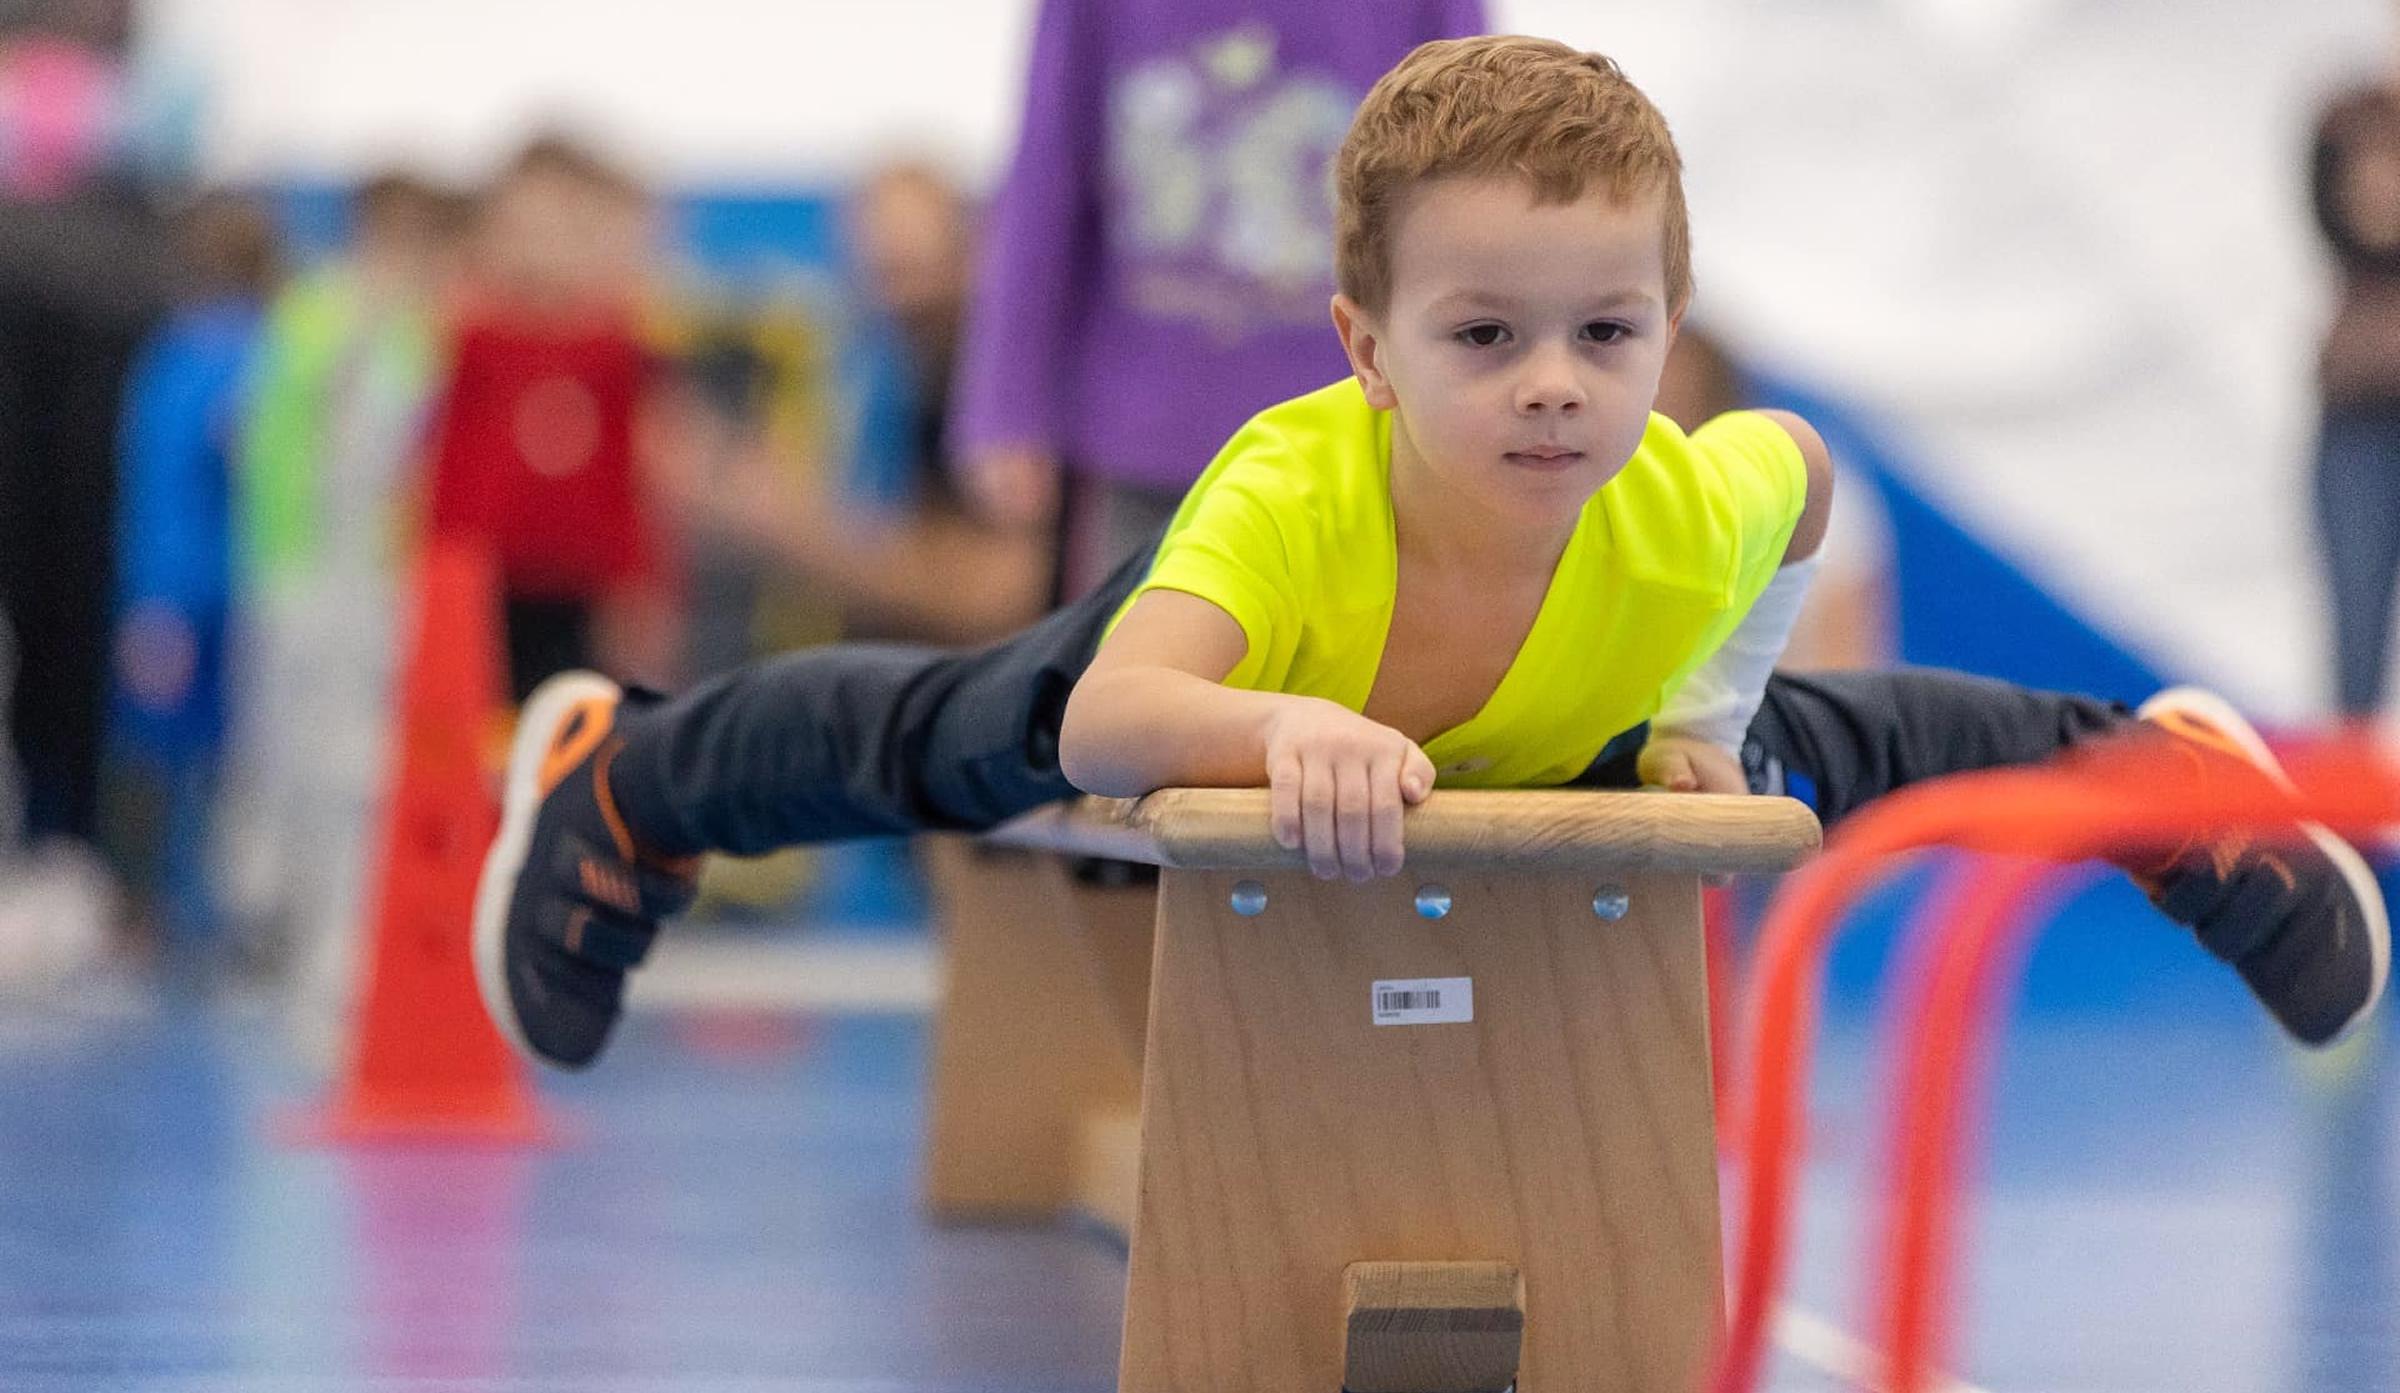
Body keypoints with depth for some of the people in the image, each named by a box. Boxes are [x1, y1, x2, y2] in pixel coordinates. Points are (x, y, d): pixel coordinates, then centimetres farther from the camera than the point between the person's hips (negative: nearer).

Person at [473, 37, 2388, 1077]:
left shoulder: (1692, 521, -40)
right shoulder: (1287, 493, -50)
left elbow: (1805, 462, -15)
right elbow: (1103, 719, -64)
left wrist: (1710, 700, -18)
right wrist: (1285, 729, -81)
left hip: (1571, 740, 2)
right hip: (1255, 632, -2)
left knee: (1800, 765, 24)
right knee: (950, 737, 18)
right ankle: (619, 777, 47)